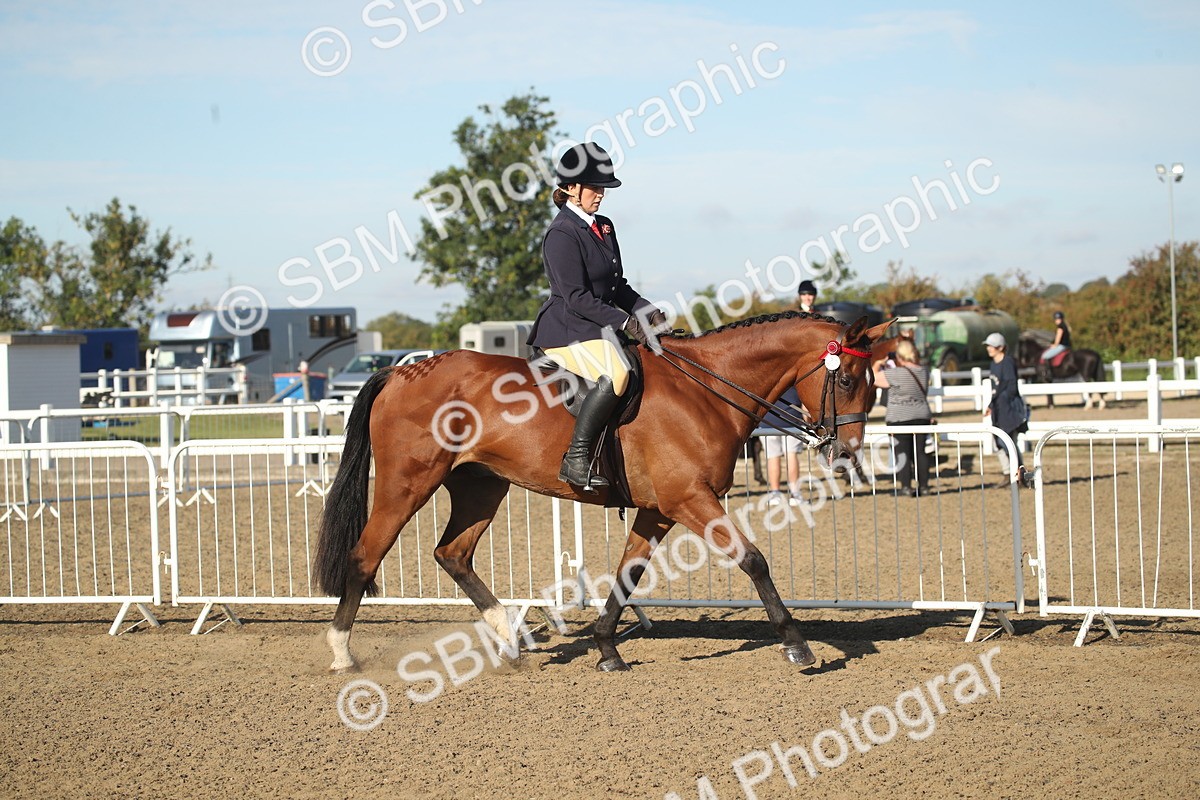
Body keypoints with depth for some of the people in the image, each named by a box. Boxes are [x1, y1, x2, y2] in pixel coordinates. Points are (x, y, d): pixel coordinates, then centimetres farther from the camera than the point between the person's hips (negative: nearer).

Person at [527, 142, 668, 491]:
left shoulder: (603, 227, 16)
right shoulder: (562, 234, -13)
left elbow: (617, 286, 20)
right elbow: (576, 298, -19)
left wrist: (646, 311, 2)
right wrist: (625, 322, -21)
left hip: (600, 327, 10)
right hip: (567, 331, -10)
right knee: (615, 374, -33)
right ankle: (576, 459, -31)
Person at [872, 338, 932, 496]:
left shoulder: (895, 374, -17)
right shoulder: (923, 372, 2)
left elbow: (874, 378, -7)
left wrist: (877, 366, 12)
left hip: (900, 419, -6)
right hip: (922, 417, 6)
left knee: (902, 453, 0)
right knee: (920, 452, 11)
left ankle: (906, 486, -2)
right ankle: (924, 485, 13)